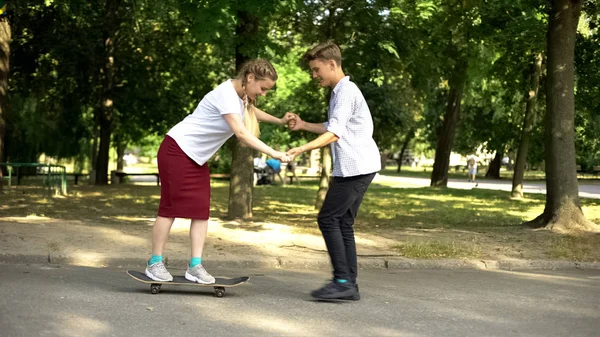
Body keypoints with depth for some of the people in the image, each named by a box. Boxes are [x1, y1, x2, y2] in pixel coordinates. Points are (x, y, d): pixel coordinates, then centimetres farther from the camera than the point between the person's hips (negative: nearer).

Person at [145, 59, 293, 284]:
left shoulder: (242, 97, 6)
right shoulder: (227, 94, -24)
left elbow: (251, 112, 32)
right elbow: (241, 133, -34)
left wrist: (279, 121, 28)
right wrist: (273, 153, -37)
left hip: (197, 157, 9)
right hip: (177, 149, -9)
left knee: (201, 210, 0)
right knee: (170, 207, -6)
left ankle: (195, 266, -1)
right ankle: (154, 264, 3)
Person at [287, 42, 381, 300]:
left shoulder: (346, 92, -12)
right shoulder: (340, 92, 21)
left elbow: (334, 134, -23)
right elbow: (333, 129, 31)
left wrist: (301, 149, -32)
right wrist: (303, 125, 20)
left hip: (356, 165, -10)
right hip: (357, 167, 10)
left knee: (328, 219, -11)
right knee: (343, 223, 8)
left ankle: (343, 281, -12)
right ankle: (349, 285, 8)